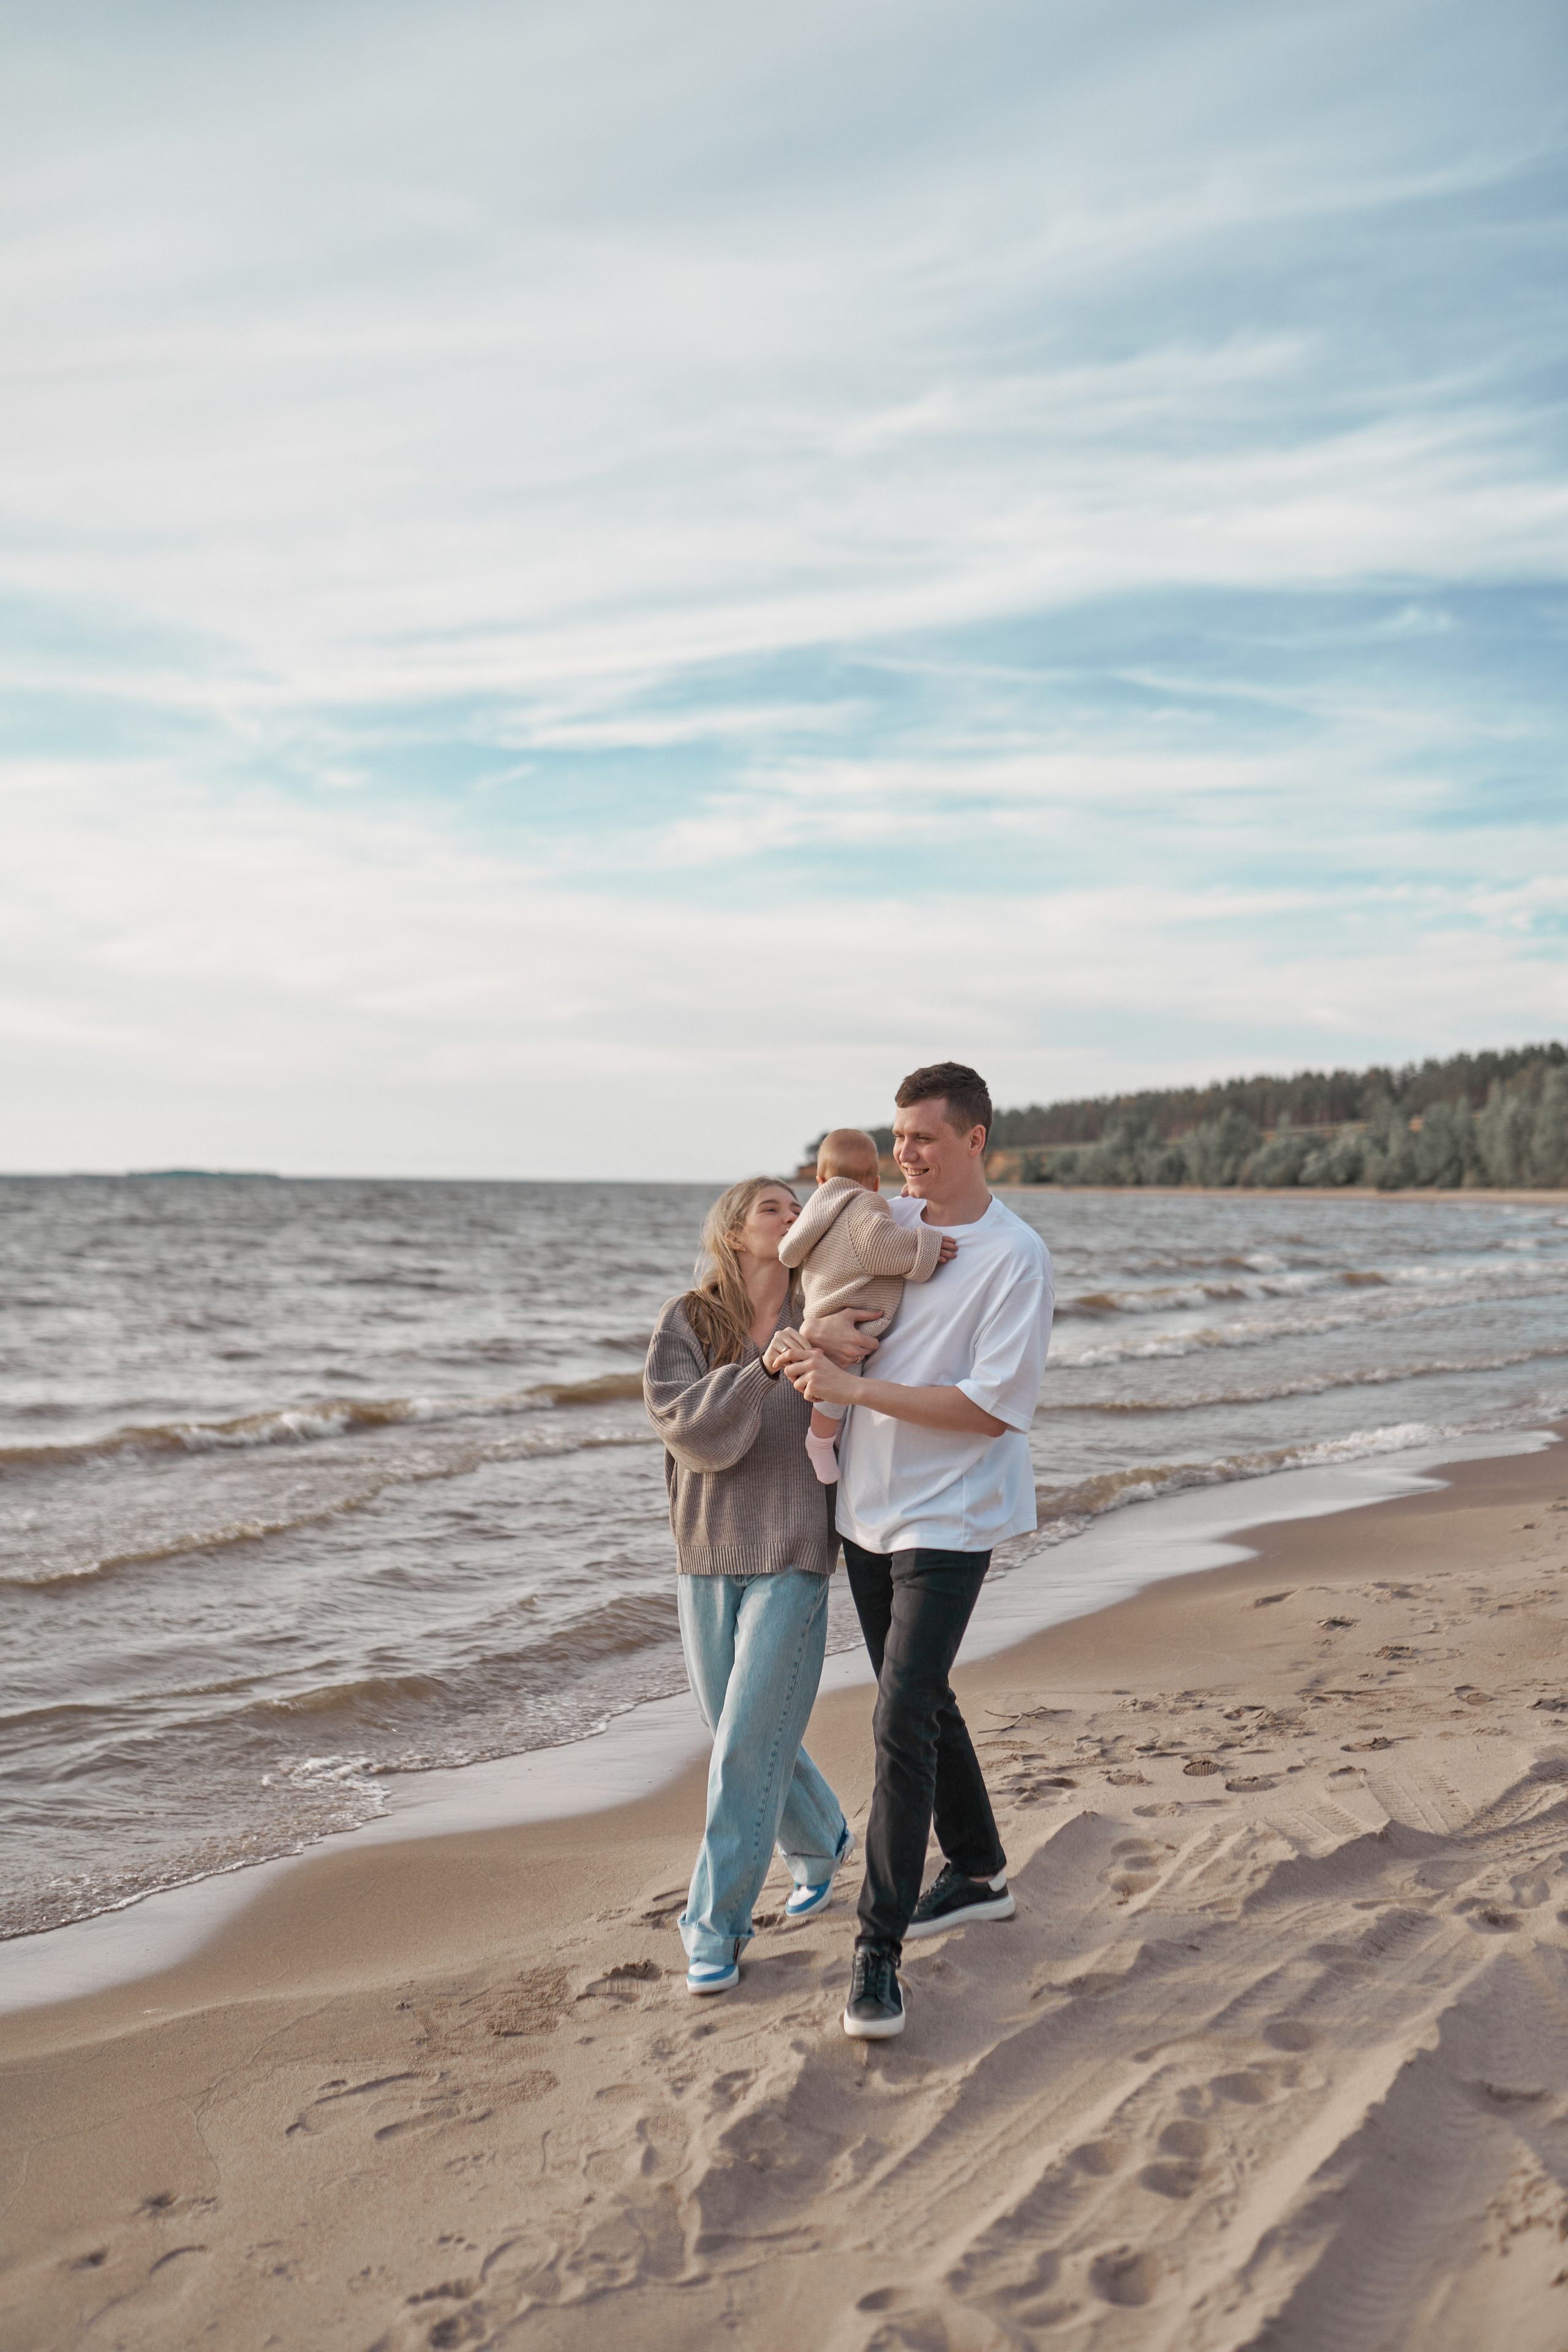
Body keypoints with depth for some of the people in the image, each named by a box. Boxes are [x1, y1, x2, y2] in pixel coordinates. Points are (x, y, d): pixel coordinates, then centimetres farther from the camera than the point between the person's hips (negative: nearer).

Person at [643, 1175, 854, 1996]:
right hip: (707, 1558, 2)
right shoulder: (685, 1323, -2)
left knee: (748, 1742, -7)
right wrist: (763, 1370, -29)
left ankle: (714, 1926, 6)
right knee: (741, 1734, 13)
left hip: (792, 1558, -2)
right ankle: (821, 1844, 41)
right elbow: (685, 1424, -14)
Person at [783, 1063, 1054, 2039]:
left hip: (949, 1519, -7)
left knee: (903, 1720, -12)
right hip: (867, 1509, 7)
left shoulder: (1016, 1256, -14)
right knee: (920, 1702, 19)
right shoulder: (884, 1222, 5)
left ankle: (879, 1949, -2)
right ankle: (979, 1873, 38)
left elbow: (997, 1405, -19)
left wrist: (856, 1388, -20)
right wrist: (818, 1325, -7)